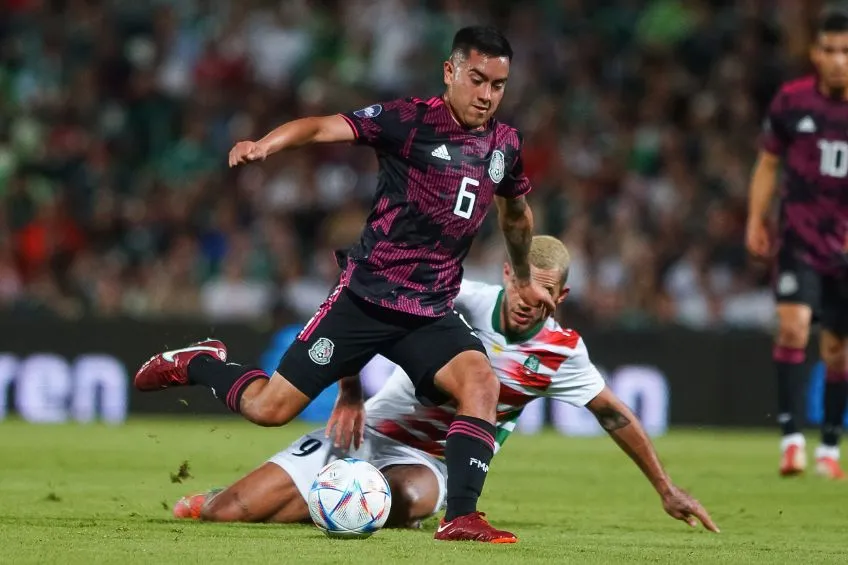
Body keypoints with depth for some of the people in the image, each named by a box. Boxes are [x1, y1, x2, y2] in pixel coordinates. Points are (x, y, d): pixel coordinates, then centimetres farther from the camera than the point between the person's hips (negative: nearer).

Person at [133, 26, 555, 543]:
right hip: (367, 298, -4)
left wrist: (525, 279, 39)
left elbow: (517, 212, 30)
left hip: (433, 314, 4)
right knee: (269, 408, -2)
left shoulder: (505, 145, 8)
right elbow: (324, 128, -22)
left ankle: (461, 518, -24)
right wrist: (264, 145, -41)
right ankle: (196, 364, 29)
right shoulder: (411, 120, -10)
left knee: (482, 382, -26)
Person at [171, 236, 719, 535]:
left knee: (402, 498, -40)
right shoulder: (463, 300, -13)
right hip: (371, 430, -1)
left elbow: (614, 413, 5)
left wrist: (667, 489, 8)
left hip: (433, 462, 1)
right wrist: (350, 395, -23)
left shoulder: (562, 351, -7)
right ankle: (207, 503, 23)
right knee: (228, 511, -15)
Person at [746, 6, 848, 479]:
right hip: (801, 238, -1)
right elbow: (769, 163, 8)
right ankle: (792, 436, -17)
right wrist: (756, 219, 1)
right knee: (794, 324, -21)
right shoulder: (792, 101, -3)